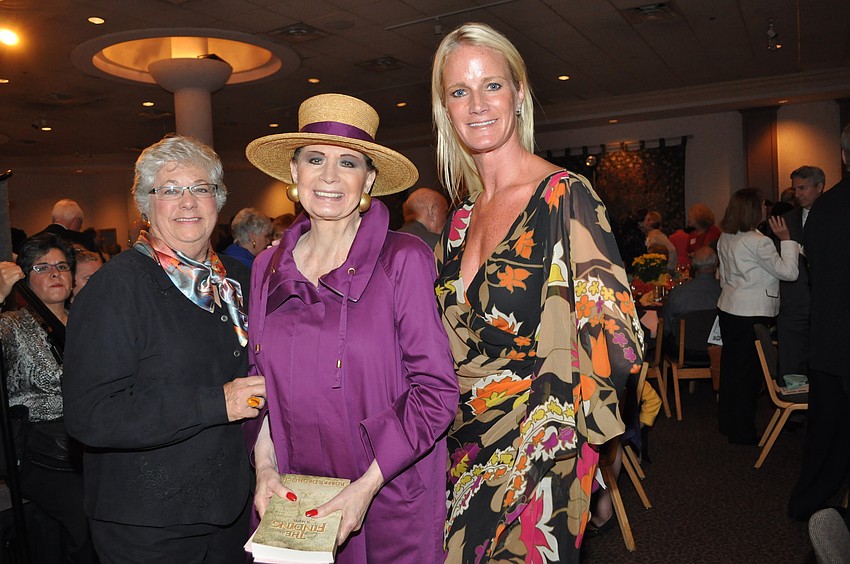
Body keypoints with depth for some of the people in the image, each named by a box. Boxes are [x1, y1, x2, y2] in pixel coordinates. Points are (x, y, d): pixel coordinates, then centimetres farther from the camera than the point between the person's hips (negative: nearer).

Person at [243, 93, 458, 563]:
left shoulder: (403, 260, -12)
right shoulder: (268, 267, 2)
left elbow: (436, 389, -13)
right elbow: (263, 383, 10)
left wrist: (367, 486, -17)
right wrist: (264, 464, -3)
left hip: (389, 501, -3)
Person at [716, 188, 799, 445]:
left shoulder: (725, 238, 6)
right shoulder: (758, 241, -18)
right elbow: (788, 271, -12)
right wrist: (786, 239, -8)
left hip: (728, 307, 8)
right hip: (753, 312, -8)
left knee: (730, 366, 16)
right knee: (749, 371, 2)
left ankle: (728, 422, 28)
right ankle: (742, 431, 11)